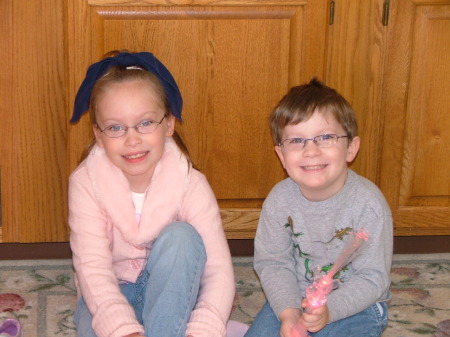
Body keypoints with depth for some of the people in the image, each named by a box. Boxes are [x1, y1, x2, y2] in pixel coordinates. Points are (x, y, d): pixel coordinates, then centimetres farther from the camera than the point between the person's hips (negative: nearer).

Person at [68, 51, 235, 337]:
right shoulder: (86, 183, -16)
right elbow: (92, 267, -25)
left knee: (181, 236, -29)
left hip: (170, 293, 1)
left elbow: (219, 270, -23)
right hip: (110, 293, -1)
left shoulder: (189, 184, -16)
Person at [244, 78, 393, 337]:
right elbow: (273, 262, -5)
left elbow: (373, 278, -19)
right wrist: (288, 312, -20)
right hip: (293, 299, 3)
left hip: (355, 306, -3)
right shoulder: (279, 200, -11)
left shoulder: (368, 204, -22)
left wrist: (329, 309, -33)